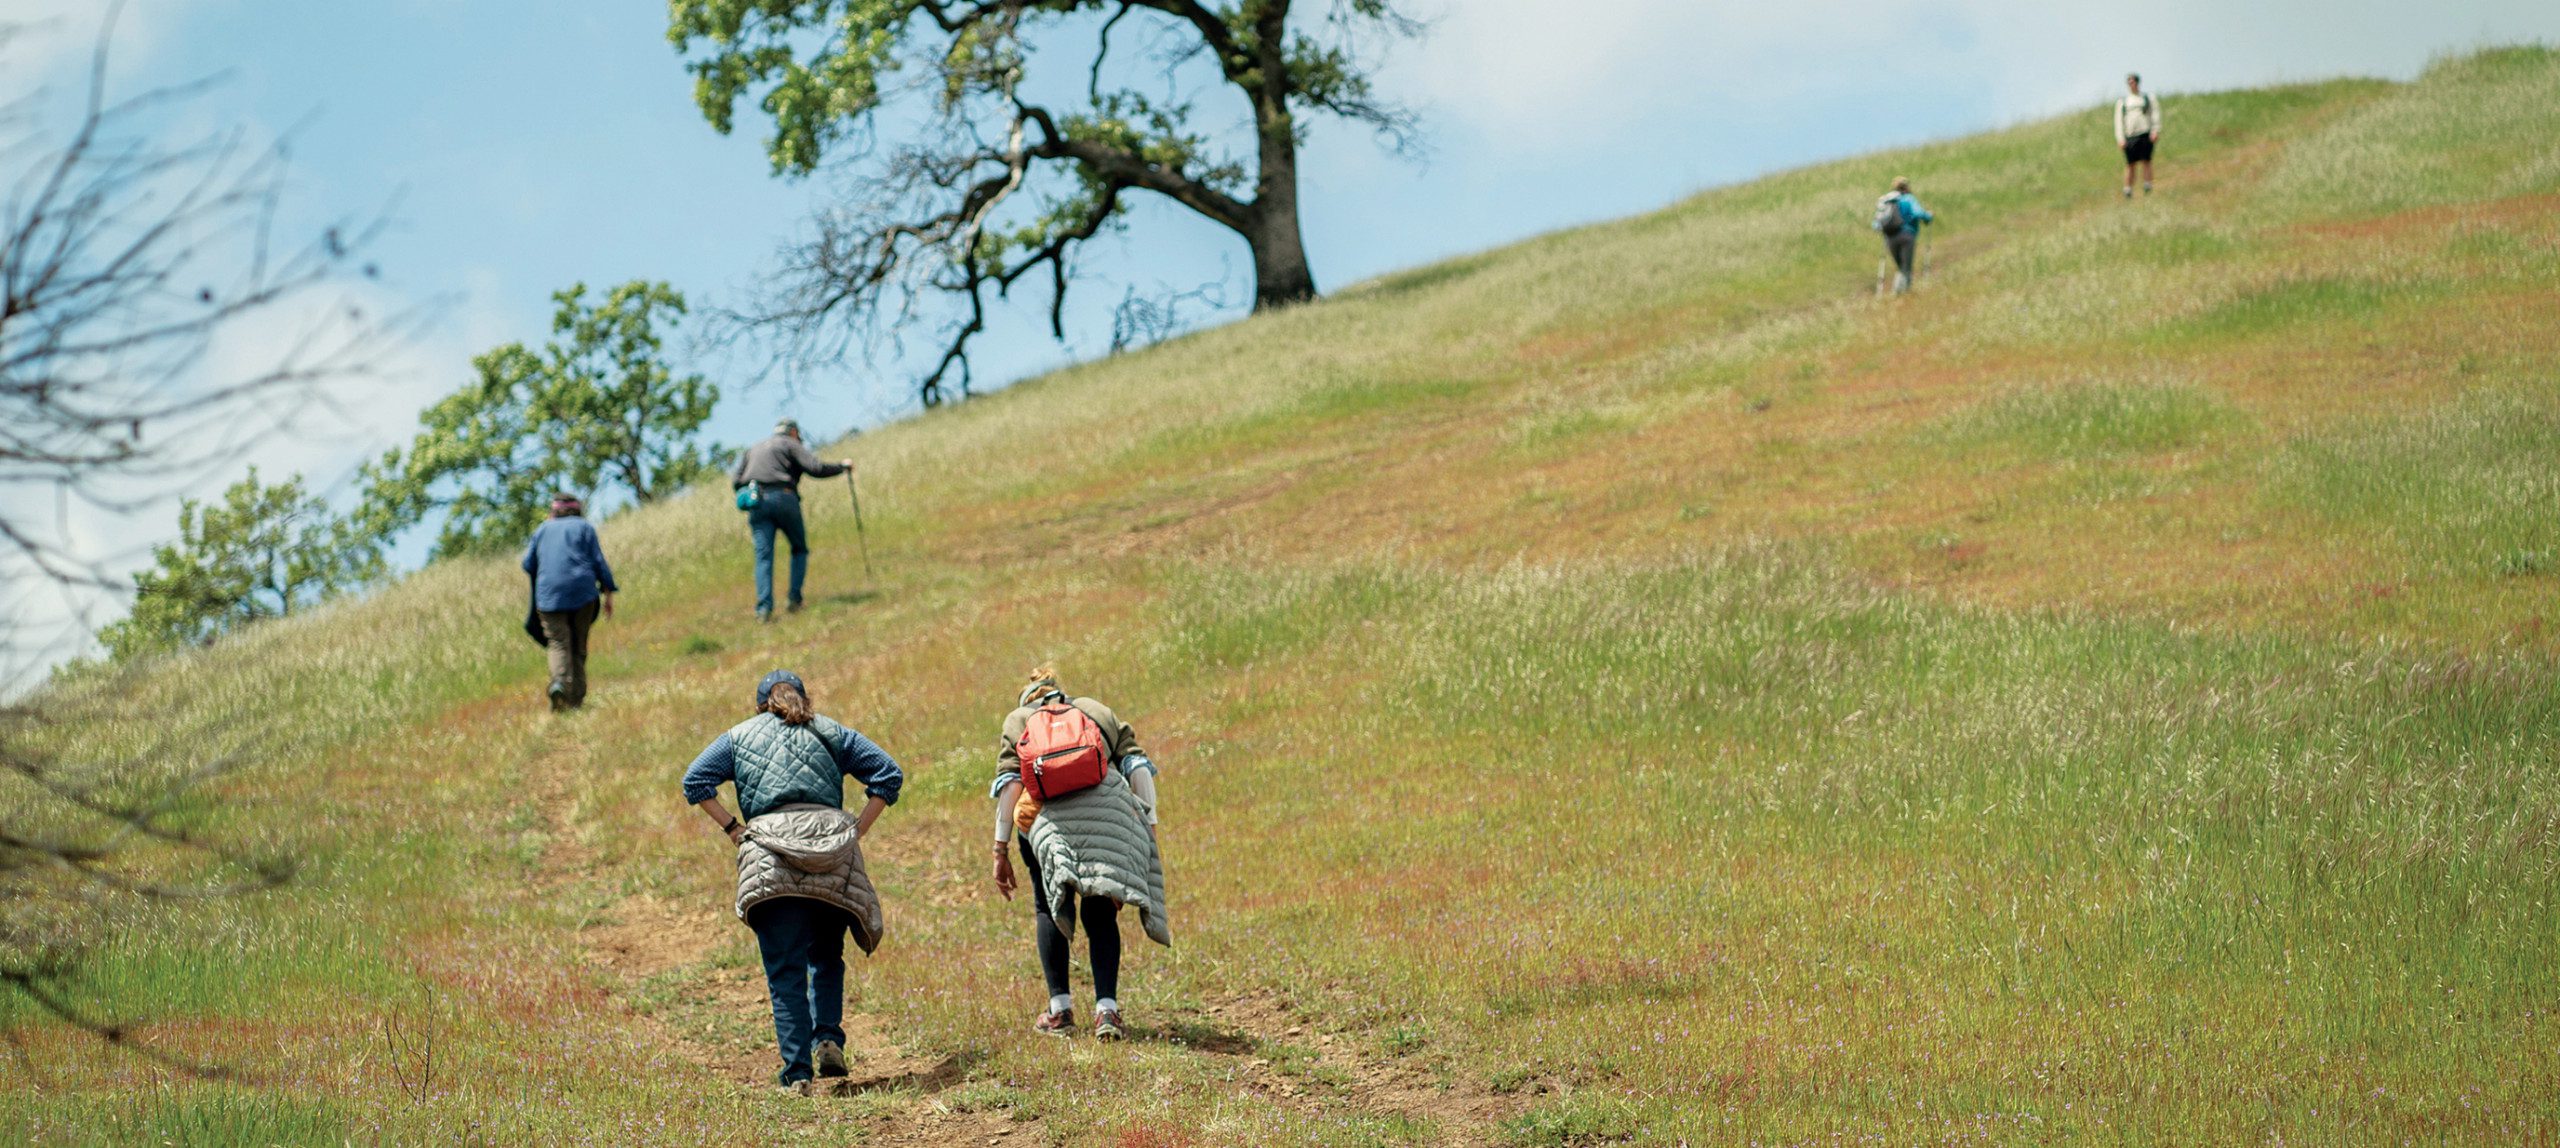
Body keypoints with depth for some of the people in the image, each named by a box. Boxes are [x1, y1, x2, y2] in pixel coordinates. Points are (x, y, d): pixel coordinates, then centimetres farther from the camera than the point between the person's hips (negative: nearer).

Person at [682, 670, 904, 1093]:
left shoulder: (739, 736, 19)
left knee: (785, 971, 1)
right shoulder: (830, 732, 20)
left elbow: (695, 780, 6)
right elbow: (889, 774, 10)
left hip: (770, 856, -1)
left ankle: (797, 1071, -7)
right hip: (833, 849, 1)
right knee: (826, 956, 19)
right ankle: (828, 1038, -1)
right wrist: (857, 830, 8)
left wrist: (733, 829, 5)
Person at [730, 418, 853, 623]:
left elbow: (735, 481, 17)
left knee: (763, 556, -1)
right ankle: (794, 599, 2)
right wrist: (842, 466, 13)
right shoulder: (791, 445, 11)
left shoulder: (752, 450, 27)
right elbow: (816, 468, -2)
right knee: (799, 549, 14)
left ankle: (764, 608, -15)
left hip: (757, 504, 4)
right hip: (783, 498, -3)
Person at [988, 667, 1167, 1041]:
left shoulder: (1018, 720, 25)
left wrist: (1001, 850, 8)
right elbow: (1137, 766, 15)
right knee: (1100, 914, 11)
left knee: (1048, 909, 18)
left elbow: (1009, 783, 11)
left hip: (1047, 814, -1)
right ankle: (1106, 1010, -2)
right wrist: (1149, 828, 8)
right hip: (1110, 810, 1)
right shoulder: (1100, 712, 30)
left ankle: (1059, 1009, 12)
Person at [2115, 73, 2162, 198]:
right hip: (2130, 136, 1)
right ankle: (2128, 190, -2)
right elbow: (2118, 121, 13)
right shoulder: (2122, 102, 17)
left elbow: (2155, 114, 8)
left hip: (2146, 135, -1)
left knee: (2146, 162, -8)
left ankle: (2147, 188, -8)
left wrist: (2155, 131, -6)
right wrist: (2120, 139, 2)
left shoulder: (2148, 98, 14)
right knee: (2130, 165, -3)